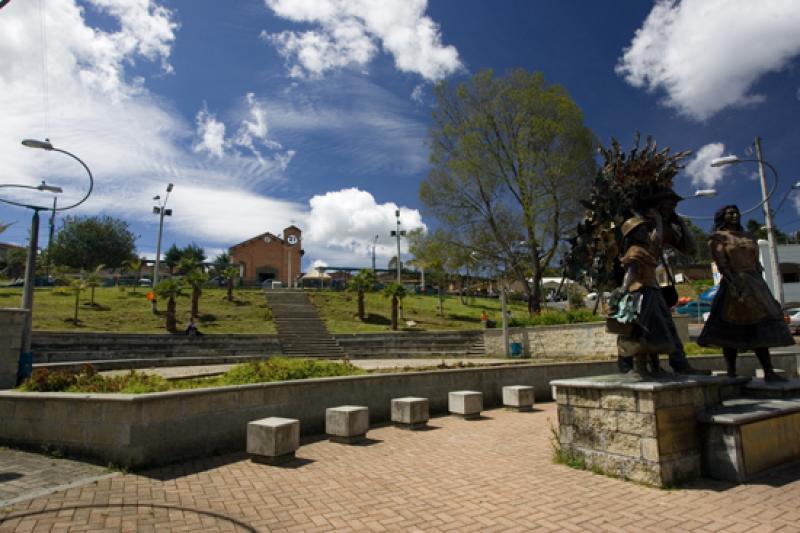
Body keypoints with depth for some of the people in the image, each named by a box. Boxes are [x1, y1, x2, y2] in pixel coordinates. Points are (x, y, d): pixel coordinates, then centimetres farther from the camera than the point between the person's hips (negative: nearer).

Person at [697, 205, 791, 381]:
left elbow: (757, 263, 18)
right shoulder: (717, 237, 2)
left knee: (760, 329, 2)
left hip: (755, 284, 6)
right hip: (734, 285, -6)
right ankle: (731, 373, -2)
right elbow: (720, 263, -10)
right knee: (732, 330, -5)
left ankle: (769, 372, 3)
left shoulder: (749, 237, 20)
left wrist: (762, 287, 10)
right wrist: (733, 283, -23)